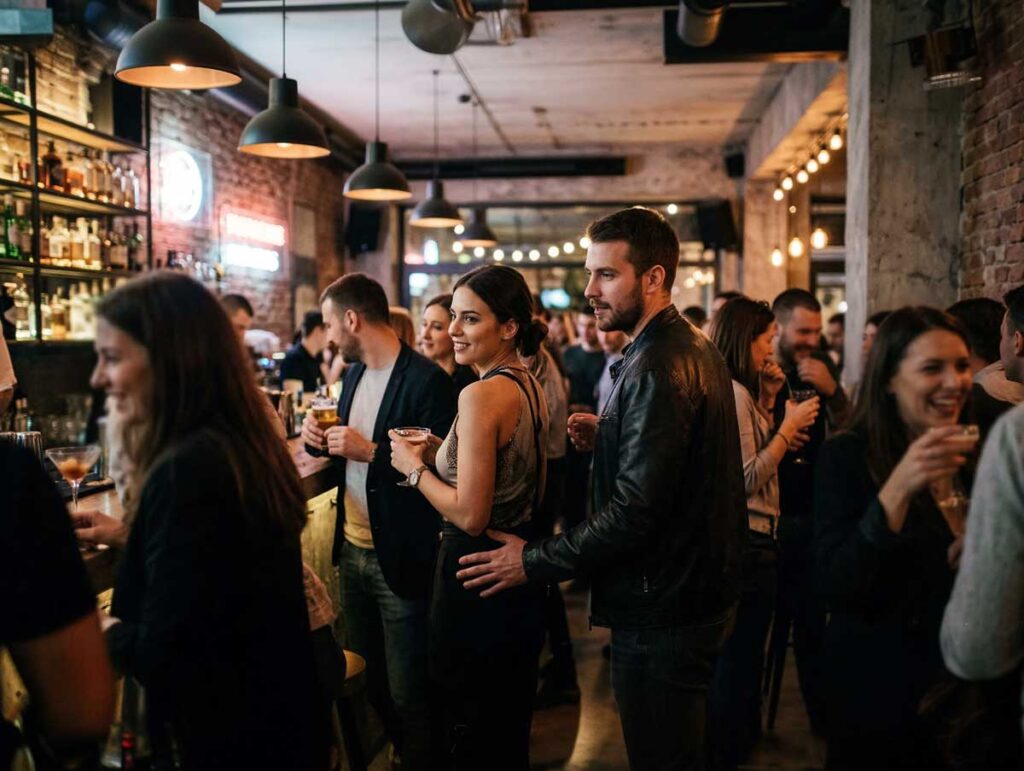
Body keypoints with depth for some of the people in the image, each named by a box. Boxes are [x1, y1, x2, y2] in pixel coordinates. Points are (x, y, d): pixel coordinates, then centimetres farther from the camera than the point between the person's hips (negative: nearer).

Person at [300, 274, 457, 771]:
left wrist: (370, 452, -25)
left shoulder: (427, 381, -17)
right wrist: (322, 438, -2)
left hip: (400, 559, -8)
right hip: (353, 549, 8)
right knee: (363, 677, 20)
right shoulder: (354, 375, 9)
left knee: (407, 694, 5)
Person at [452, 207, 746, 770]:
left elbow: (635, 510, -27)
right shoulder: (695, 347, 10)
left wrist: (534, 561, -18)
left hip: (661, 613, -10)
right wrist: (605, 438, 4)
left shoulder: (656, 367, -23)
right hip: (698, 591, 10)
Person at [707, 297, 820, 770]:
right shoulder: (734, 393, -18)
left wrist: (768, 400, 9)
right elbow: (747, 478, -21)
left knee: (738, 649, 21)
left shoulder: (742, 392, 13)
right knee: (741, 654, 2)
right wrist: (788, 427, -15)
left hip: (740, 536, 10)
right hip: (749, 537, -10)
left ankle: (742, 733, 36)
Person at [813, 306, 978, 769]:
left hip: (958, 681, 5)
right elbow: (835, 587, -26)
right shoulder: (847, 456, -16)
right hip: (876, 684, -5)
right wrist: (898, 488, -36)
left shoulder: (972, 455, 1)